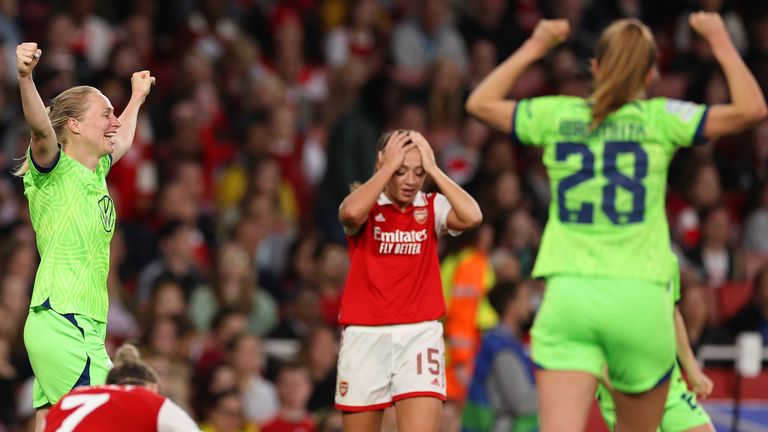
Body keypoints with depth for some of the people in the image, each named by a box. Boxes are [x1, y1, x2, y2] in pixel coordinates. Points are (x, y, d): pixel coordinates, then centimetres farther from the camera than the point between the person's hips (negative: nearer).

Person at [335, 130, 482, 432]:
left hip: (420, 335, 0)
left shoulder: (432, 208, 5)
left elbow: (472, 216, -15)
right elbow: (350, 213, -24)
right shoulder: (366, 205, 1)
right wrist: (389, 166, -15)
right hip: (364, 336, 0)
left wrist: (432, 169, -9)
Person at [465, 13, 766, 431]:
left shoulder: (555, 115, 8)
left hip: (567, 293, 1)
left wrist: (533, 47, 32)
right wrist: (720, 42, 11)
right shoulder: (659, 118, 1)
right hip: (640, 299, -1)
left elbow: (480, 102, 24)